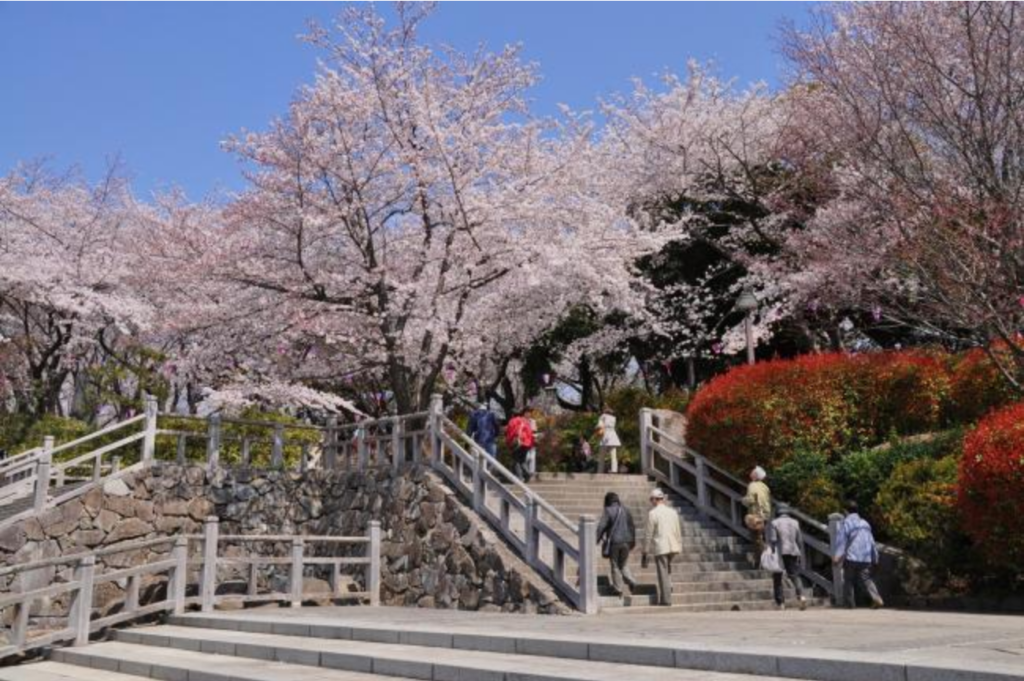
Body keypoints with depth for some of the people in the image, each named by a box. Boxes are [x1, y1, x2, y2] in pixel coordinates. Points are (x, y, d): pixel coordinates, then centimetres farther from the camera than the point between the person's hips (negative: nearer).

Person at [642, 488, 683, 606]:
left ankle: (666, 599, 2)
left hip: (660, 547, -5)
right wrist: (679, 545, 20)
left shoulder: (653, 513, -9)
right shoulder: (673, 511, 7)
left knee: (663, 572, 0)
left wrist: (645, 551, -1)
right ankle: (668, 586, 15)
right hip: (673, 546, 5)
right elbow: (678, 531, 11)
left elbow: (648, 534, -8)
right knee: (667, 569, 26)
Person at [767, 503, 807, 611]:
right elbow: (800, 541, 10)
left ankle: (781, 604, 7)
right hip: (793, 553, 3)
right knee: (795, 576, 8)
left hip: (779, 554, -3)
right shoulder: (795, 523, 10)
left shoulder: (774, 523, -3)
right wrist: (801, 555, 15)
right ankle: (801, 596, -18)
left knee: (777, 579, 9)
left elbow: (772, 540, -12)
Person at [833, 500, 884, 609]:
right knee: (866, 579, 4)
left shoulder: (846, 522, -2)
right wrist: (875, 558, 25)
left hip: (851, 558, -5)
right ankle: (877, 598, -17)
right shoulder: (865, 523, 18)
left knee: (849, 581, 6)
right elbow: (872, 542, 20)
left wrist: (837, 555, -18)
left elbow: (841, 540, -12)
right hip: (866, 558, 5)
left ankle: (850, 603, 4)